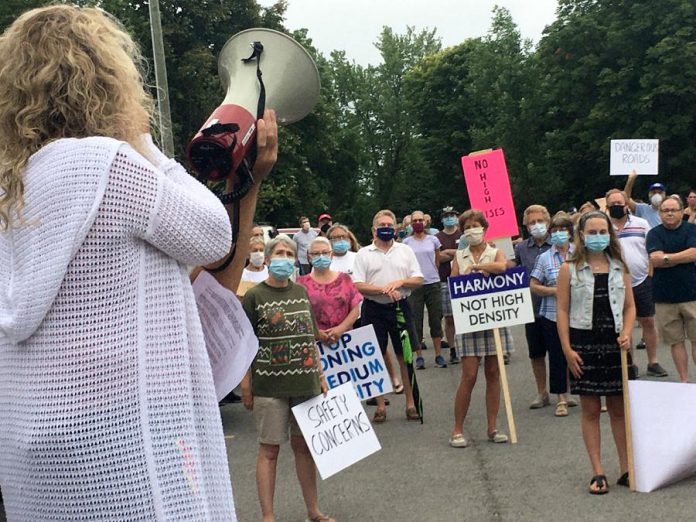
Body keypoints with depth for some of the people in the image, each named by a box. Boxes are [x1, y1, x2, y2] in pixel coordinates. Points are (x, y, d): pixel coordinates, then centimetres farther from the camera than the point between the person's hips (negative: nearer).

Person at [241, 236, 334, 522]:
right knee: (269, 449, 2)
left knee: (304, 445, 12)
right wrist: (245, 385, -8)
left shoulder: (301, 292, 10)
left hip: (305, 382, 4)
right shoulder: (255, 296, -3)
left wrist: (320, 375, 13)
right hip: (269, 385, -4)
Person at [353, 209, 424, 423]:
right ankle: (380, 406, 12)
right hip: (374, 309, -1)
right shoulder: (364, 254, 3)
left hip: (400, 307, 1)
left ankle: (410, 403, 12)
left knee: (406, 356, 3)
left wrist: (400, 282, -13)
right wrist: (383, 289, -17)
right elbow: (357, 286, -6)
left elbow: (419, 280, 5)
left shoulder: (405, 251, 9)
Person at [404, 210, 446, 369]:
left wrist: (433, 274, 12)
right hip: (414, 285, -1)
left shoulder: (433, 240, 5)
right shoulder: (406, 242, 3)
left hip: (433, 283, 1)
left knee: (436, 319, 5)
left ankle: (439, 355, 13)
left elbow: (438, 261, 15)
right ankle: (419, 356, 10)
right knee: (416, 321, 1)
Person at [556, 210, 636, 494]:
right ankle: (598, 473, 9)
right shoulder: (569, 270, -1)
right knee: (590, 410, 4)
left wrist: (626, 334, -7)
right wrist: (567, 349, -9)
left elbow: (630, 306, 11)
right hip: (584, 343, -2)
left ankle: (626, 469, 17)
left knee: (619, 408, 8)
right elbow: (562, 311, -3)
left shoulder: (619, 268, 8)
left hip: (615, 343, 3)